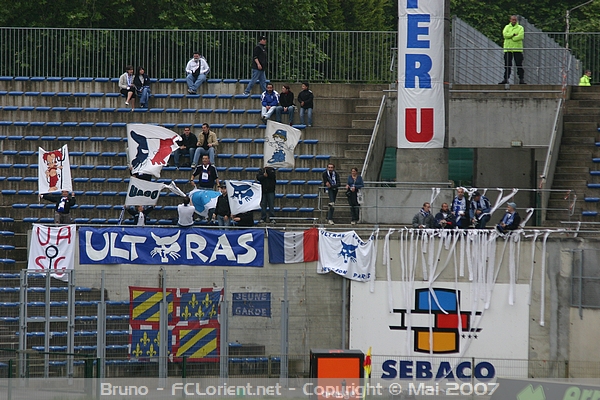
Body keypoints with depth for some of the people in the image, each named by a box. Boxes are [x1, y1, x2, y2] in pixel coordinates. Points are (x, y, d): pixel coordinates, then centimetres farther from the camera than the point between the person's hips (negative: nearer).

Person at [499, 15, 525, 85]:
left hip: (517, 49, -2)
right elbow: (505, 34, -6)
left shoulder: (520, 28, 6)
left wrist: (511, 37, -11)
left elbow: (520, 36, -11)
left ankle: (521, 79, -3)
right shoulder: (507, 27, 13)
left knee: (519, 64, -5)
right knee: (507, 65, 2)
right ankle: (506, 79, 6)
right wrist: (514, 34, -12)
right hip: (508, 49, 2)